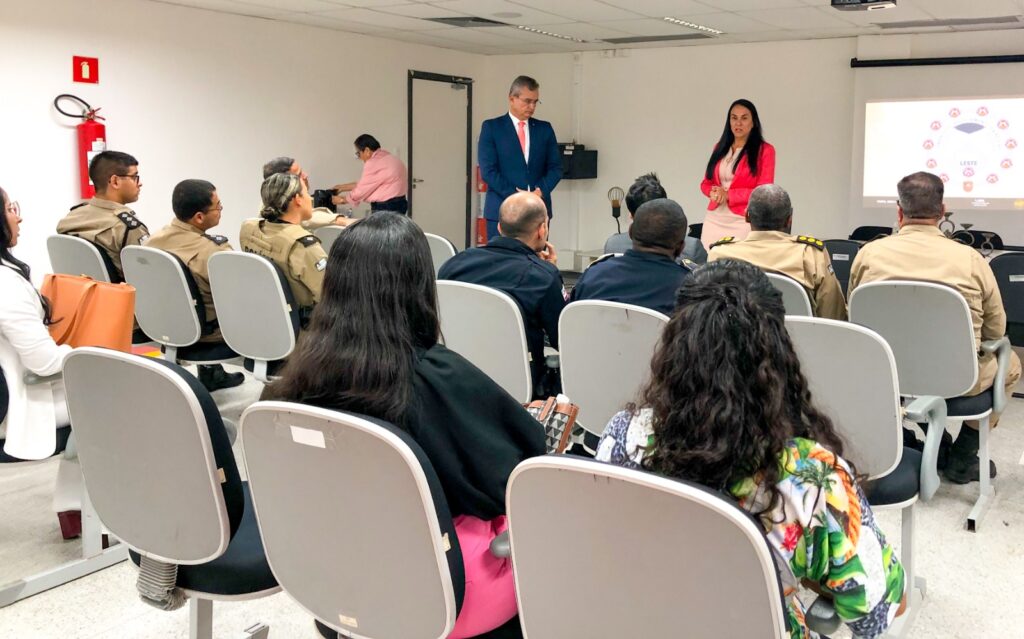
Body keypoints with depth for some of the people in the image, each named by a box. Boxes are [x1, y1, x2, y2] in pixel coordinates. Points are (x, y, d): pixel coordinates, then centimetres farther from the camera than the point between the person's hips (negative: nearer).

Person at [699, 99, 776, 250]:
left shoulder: (765, 150, -2)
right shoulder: (720, 147, 13)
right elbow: (706, 182, 15)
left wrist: (728, 194, -14)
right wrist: (713, 192, -8)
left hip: (743, 221, -4)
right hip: (714, 220, 4)